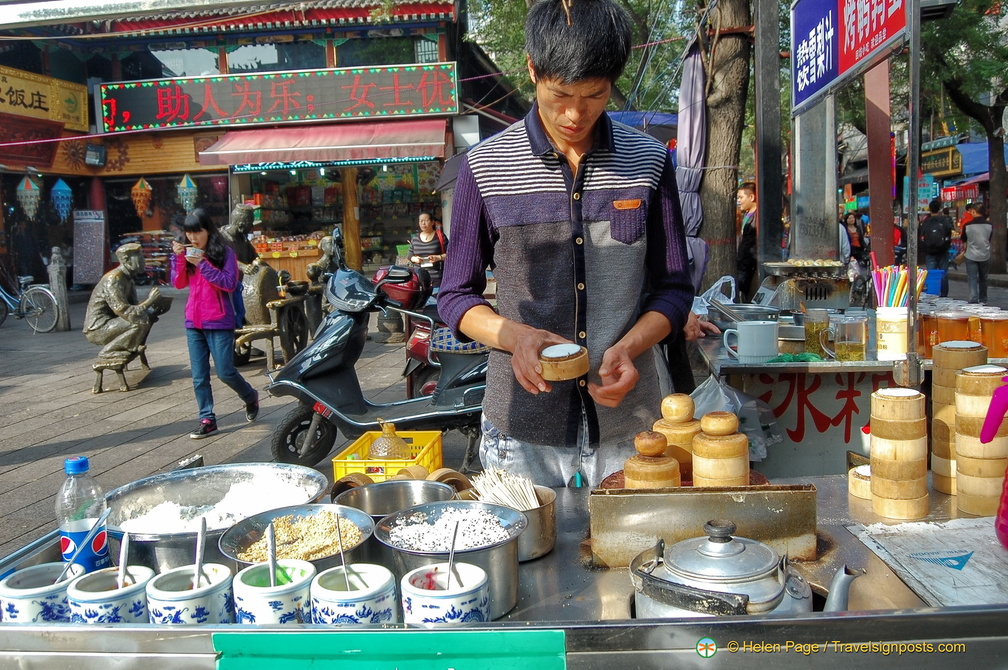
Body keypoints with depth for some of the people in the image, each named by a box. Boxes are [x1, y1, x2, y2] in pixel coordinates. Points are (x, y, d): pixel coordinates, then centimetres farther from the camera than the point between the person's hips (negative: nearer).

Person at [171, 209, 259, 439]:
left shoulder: (224, 252, -6)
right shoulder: (188, 252, 9)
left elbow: (230, 283, -16)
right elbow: (178, 283, 4)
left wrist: (202, 263, -21)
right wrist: (179, 257, -9)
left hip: (219, 321, -5)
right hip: (193, 322, 5)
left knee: (225, 372, -2)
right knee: (199, 376, 6)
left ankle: (250, 396, 26)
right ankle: (207, 419, 14)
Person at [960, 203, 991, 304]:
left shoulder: (967, 225, -12)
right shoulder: (989, 225, -5)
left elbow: (963, 240, 3)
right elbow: (990, 240, 8)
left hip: (971, 256, -3)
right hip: (985, 256, 3)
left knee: (972, 278, 0)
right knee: (983, 278, 15)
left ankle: (974, 300, -11)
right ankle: (983, 300, 24)